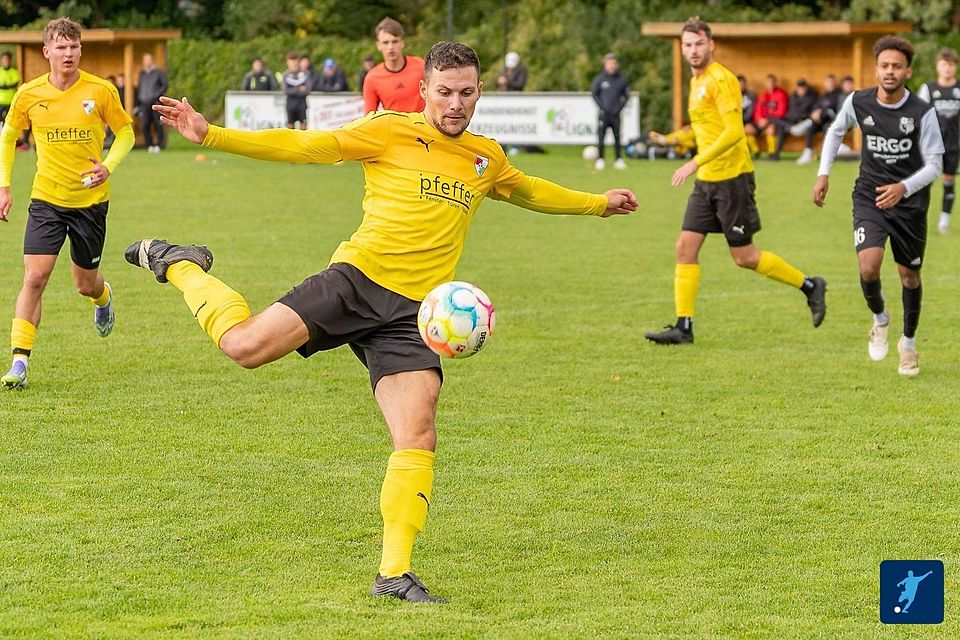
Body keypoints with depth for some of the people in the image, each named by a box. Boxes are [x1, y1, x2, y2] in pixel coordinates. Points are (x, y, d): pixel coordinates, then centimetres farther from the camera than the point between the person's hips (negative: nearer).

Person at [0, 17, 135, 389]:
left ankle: (103, 297, 51)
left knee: (85, 285, 12)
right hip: (46, 200, 0)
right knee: (34, 278, -14)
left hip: (91, 200, 0)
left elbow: (126, 131, 4)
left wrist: (109, 166, -14)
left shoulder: (100, 91, -9)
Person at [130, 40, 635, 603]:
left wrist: (596, 203, 48)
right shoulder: (391, 132, 2)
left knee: (418, 439, -12)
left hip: (413, 312, 4)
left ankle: (395, 572, -5)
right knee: (245, 345, -23)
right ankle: (182, 268, 7)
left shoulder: (487, 159, 19)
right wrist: (209, 135, -8)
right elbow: (304, 147, -1)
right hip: (359, 278, -4)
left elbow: (528, 191, 42)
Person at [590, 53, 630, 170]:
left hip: (615, 113, 1)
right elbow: (594, 93, 6)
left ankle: (618, 159, 9)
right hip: (603, 112, -1)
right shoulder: (600, 79, 0)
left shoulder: (621, 80, 3)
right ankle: (600, 159, 2)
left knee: (617, 137, 3)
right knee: (601, 136, -4)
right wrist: (602, 106, -4)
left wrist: (620, 107, -1)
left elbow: (626, 95, 11)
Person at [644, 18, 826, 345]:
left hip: (731, 177, -9)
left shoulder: (721, 79, -15)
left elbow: (733, 131, -23)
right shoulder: (696, 81, 14)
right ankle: (683, 327, 2)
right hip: (706, 181, 9)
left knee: (744, 257, -2)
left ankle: (810, 286, 14)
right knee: (685, 248, 1)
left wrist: (695, 163, -26)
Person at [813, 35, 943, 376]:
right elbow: (835, 131, 14)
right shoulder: (858, 103, -8)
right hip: (869, 198, 1)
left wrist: (903, 188, -27)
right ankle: (880, 319, 13)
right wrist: (823, 174, 6)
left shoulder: (923, 113, -15)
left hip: (909, 201, -1)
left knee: (909, 275, 10)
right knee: (869, 267, -20)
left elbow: (934, 165, -10)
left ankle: (908, 342, 34)